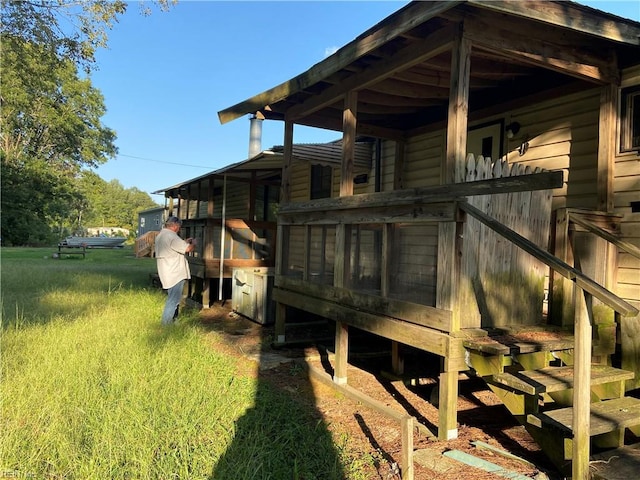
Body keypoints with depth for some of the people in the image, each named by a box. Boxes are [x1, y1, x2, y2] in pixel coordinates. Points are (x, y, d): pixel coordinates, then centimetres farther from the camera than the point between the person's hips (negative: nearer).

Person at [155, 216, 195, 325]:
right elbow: (188, 249, -20)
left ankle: (172, 319, 30)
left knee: (173, 298, 20)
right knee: (173, 299, -4)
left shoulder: (160, 235, 14)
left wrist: (184, 242, 22)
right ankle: (166, 323, 0)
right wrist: (193, 243, 0)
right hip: (175, 274, -10)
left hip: (168, 274, 10)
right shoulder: (171, 236, -19)